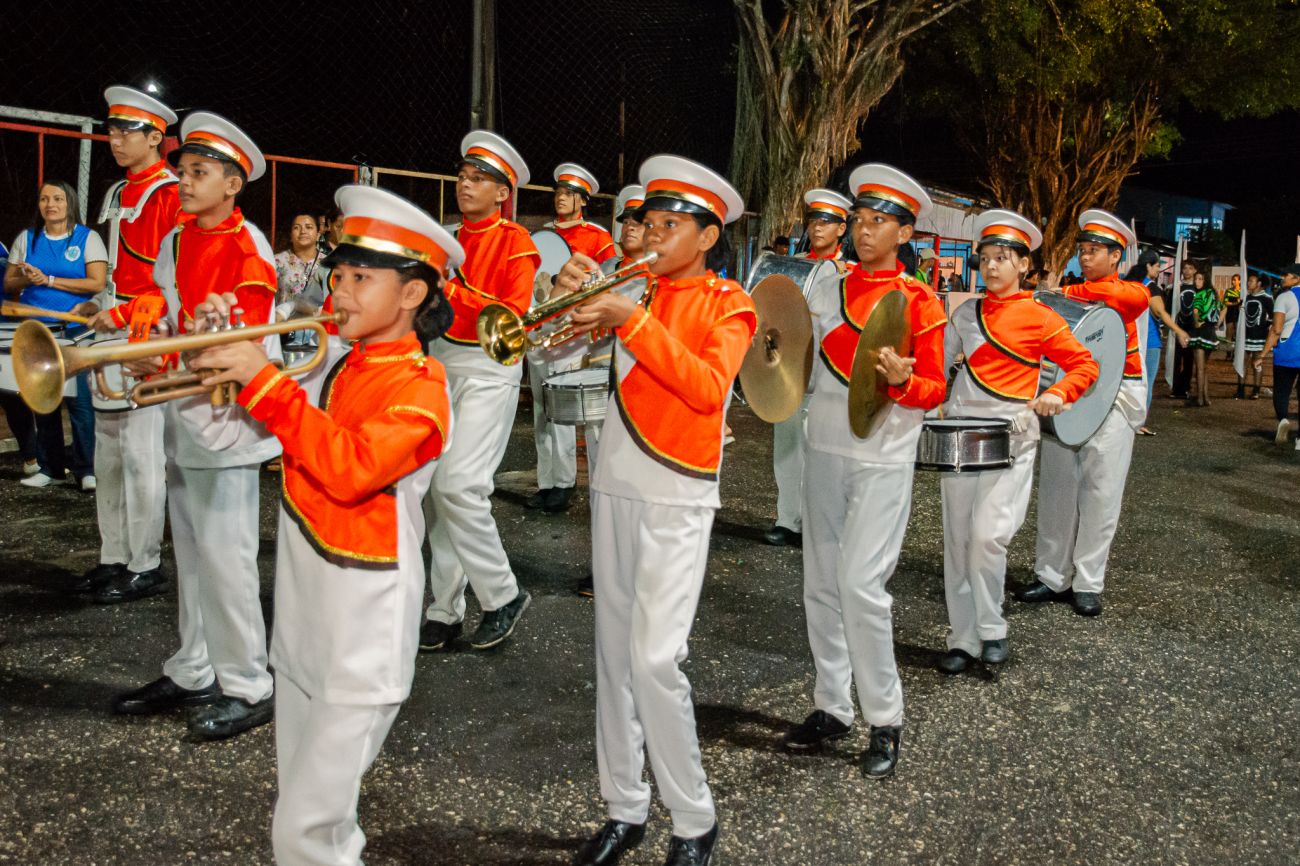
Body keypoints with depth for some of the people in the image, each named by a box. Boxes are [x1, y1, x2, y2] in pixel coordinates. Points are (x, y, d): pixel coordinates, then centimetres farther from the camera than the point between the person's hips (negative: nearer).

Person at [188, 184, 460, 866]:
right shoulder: (334, 360, 5)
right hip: (302, 618, 7)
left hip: (361, 635, -7)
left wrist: (263, 381, -27)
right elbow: (287, 431, 18)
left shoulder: (420, 385, -16)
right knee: (302, 802, 20)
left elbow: (351, 468, -30)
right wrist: (233, 348, 1)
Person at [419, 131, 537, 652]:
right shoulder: (450, 239, 12)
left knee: (460, 486, -16)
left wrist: (455, 291, -20)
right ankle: (445, 611, 14)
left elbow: (515, 314, -14)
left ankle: (502, 595, 3)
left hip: (488, 369, -6)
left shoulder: (515, 240, -5)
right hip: (440, 361, 6)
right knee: (439, 489, 5)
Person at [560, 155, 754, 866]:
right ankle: (624, 807, 23)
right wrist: (579, 292, -13)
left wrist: (634, 321, -23)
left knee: (654, 658, -11)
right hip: (613, 485, 6)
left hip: (676, 497, -5)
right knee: (614, 651, 10)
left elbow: (708, 388, -19)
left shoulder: (728, 304, -1)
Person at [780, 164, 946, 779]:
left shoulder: (919, 302, -5)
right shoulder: (824, 292, 9)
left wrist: (902, 379, -26)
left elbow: (935, 389, -6)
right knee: (821, 584, 8)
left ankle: (885, 721, 6)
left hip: (882, 460, -5)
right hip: (824, 451, 5)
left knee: (860, 583, -11)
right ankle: (832, 707, 22)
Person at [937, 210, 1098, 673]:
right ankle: (962, 639, 14)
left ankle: (991, 629, 7)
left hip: (1009, 439, -4)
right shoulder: (966, 313, 11)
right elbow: (939, 364, 13)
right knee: (958, 539, 5)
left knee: (987, 536, -14)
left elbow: (1085, 365, 0)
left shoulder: (1040, 317, -2)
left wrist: (1058, 395, -17)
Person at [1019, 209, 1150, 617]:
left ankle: (1088, 583, 10)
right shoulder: (1067, 300, 13)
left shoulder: (1128, 293, 0)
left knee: (1101, 495, 1)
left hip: (1111, 403, -4)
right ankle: (1052, 576, 14)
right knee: (1057, 489, 5)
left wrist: (1070, 292, -23)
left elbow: (1139, 296, -24)